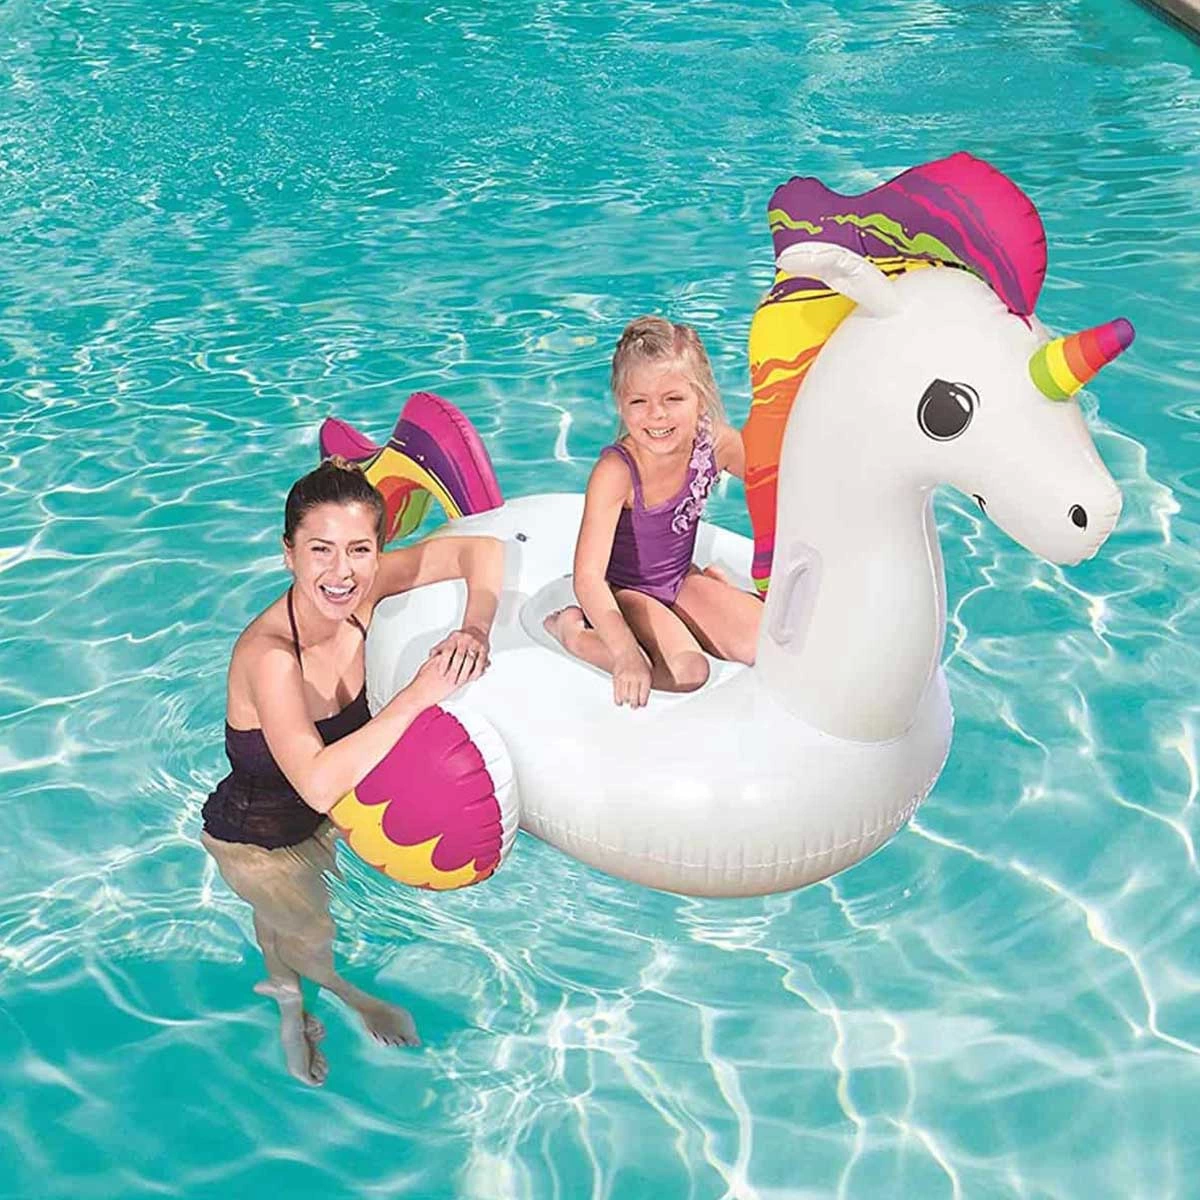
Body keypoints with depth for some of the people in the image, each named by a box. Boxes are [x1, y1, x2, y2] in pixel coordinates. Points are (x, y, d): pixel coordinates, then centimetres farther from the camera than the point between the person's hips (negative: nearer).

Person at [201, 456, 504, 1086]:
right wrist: (419, 694, -50)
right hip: (255, 842, -6)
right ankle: (363, 1003, 50)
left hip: (321, 818, 6)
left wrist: (475, 631, -35)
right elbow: (319, 783, -52)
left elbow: (481, 549, -17)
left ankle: (283, 988, 64)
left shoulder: (360, 591, -24)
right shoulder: (268, 653, -41)